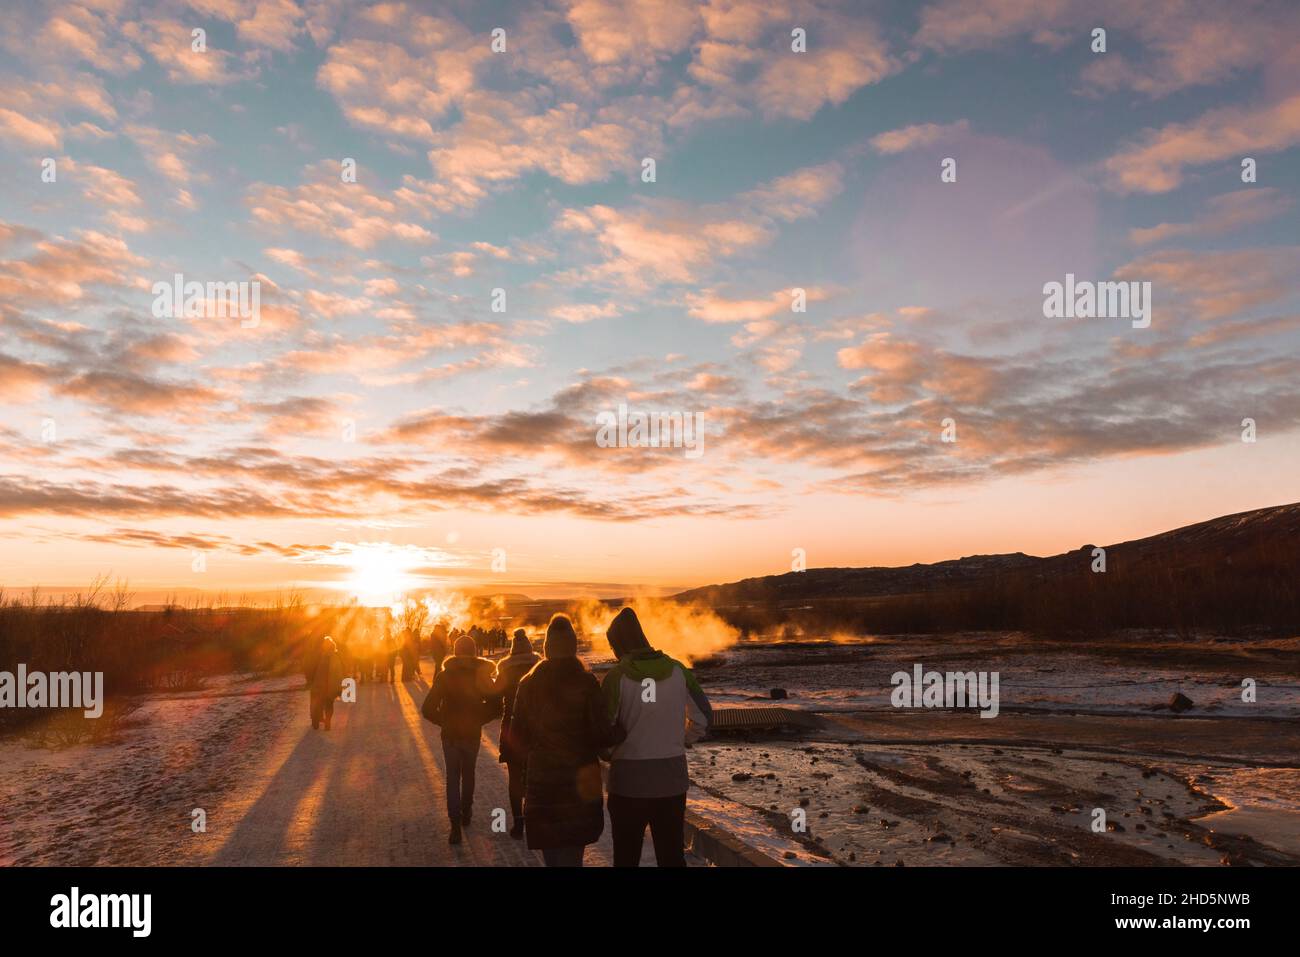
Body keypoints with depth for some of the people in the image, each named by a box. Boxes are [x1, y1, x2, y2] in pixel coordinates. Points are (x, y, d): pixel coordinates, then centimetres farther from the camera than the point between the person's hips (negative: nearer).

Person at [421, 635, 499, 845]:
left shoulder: (445, 676, -8)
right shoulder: (482, 676, -7)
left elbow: (428, 709, -12)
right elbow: (494, 704, -10)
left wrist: (443, 721, 3)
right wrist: (478, 720, 3)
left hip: (450, 734, -1)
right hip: (473, 733, 1)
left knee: (452, 777, 5)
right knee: (468, 774, 21)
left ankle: (455, 824, -5)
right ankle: (466, 813, 33)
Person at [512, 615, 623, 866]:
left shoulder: (528, 683, -1)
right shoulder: (585, 682, -12)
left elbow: (518, 733, 5)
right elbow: (602, 735, -15)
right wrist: (623, 729, 4)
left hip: (541, 778, 3)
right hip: (579, 779, -3)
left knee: (551, 849, 17)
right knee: (571, 853, 9)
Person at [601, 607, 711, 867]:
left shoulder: (617, 676, -11)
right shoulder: (677, 670, -2)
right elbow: (703, 718, 3)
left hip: (629, 780, -3)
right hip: (672, 778, 3)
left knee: (627, 857, 13)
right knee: (672, 855, 15)